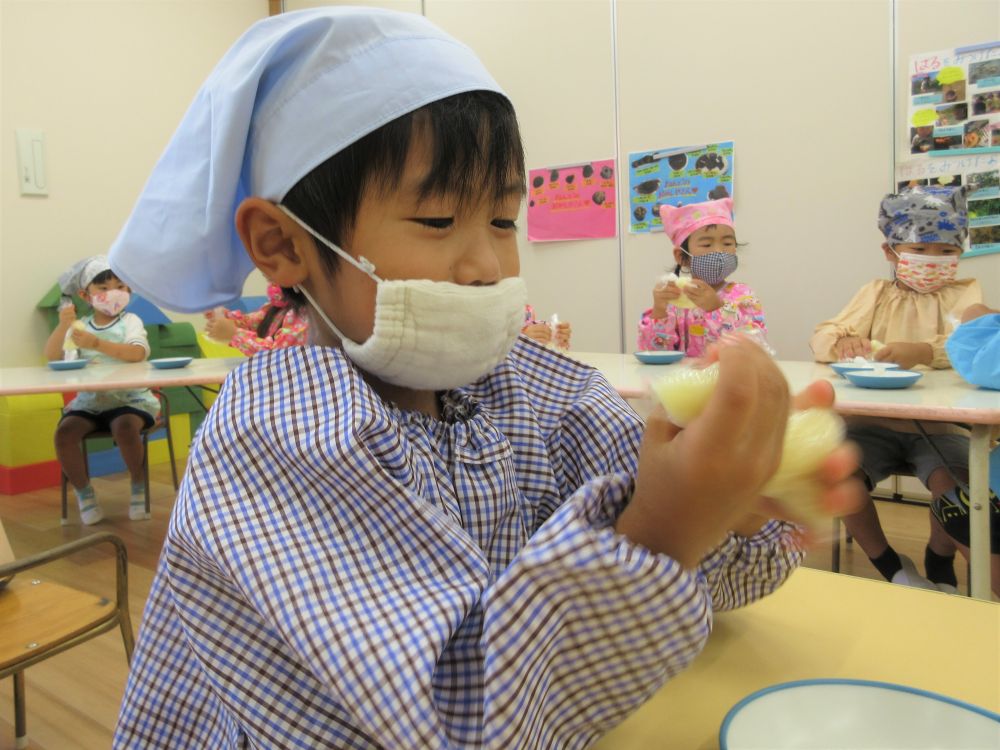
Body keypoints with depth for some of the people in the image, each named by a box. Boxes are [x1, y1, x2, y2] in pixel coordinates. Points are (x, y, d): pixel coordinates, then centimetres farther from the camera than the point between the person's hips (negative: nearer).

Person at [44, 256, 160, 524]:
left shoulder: (130, 321, -1)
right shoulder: (80, 326, 10)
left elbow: (137, 354, -21)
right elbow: (51, 356, -2)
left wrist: (97, 344, -32)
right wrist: (63, 326, -17)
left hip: (130, 398, -4)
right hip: (88, 400, 4)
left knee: (125, 428, -33)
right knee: (64, 432, -22)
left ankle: (138, 486, -7)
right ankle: (83, 491, 2)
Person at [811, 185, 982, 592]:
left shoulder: (964, 292, 9)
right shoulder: (877, 292, 13)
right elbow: (822, 336, 1)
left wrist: (924, 352, -34)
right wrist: (843, 343, -24)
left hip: (940, 424, -1)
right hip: (876, 422, 1)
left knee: (955, 482, -29)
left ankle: (940, 564, 8)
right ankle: (892, 568, 3)